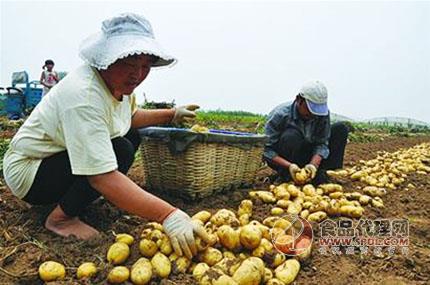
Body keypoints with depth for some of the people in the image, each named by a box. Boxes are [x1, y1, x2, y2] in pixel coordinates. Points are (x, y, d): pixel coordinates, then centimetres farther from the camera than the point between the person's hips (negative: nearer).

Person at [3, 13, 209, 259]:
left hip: (60, 155, 9)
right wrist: (169, 215, -47)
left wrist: (171, 115, 4)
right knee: (121, 151, -28)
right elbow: (104, 178, -42)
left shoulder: (119, 82, -6)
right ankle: (61, 217, -9)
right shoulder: (84, 96, -34)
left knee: (133, 136, 8)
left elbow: (131, 116, 16)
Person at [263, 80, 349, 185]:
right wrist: (289, 166, -40)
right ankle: (287, 177, -19)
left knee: (340, 128, -7)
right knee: (291, 135, -37)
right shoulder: (280, 115, -26)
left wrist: (313, 164, -32)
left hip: (308, 156, 5)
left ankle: (321, 172, -15)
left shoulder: (323, 113, -13)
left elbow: (322, 144, -13)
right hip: (282, 161, -4)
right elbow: (267, 151, -25)